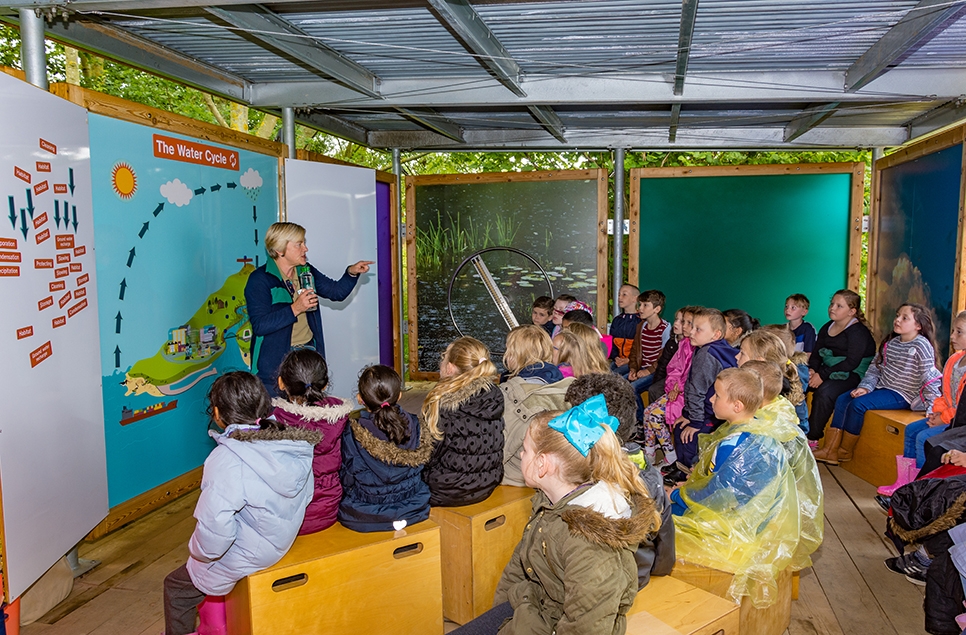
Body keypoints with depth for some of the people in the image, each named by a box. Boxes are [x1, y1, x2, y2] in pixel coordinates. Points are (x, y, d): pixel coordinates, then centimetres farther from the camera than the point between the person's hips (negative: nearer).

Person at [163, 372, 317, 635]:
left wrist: (198, 552, -10)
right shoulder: (295, 445, -12)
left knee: (176, 586, 20)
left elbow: (214, 529, -32)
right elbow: (305, 497, 0)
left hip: (247, 558, -7)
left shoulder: (228, 459, -31)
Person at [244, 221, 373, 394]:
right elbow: (259, 326, -19)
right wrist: (295, 309, -26)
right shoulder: (260, 279, -11)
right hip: (276, 359, -6)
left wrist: (352, 273, -1)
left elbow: (337, 291, 16)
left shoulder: (306, 271, 10)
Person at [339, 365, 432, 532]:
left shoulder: (352, 435, -23)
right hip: (412, 508, 4)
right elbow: (422, 468, 2)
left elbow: (347, 481, -11)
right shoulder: (415, 426, -13)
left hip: (365, 515, -4)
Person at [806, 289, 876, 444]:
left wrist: (823, 374, -24)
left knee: (824, 391, -33)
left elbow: (852, 362, -22)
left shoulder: (858, 331, -12)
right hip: (830, 371, 8)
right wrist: (812, 369, -13)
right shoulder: (827, 328, 12)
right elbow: (816, 353, 9)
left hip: (853, 374, -8)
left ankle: (812, 438, -23)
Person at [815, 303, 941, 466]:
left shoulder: (921, 345, -15)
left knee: (858, 404, -23)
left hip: (901, 395, -8)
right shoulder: (891, 342, 7)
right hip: (882, 387, 8)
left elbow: (930, 377, -16)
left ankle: (845, 451, -5)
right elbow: (875, 367, 8)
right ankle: (829, 450, -10)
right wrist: (865, 386, -7)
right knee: (842, 400, -6)